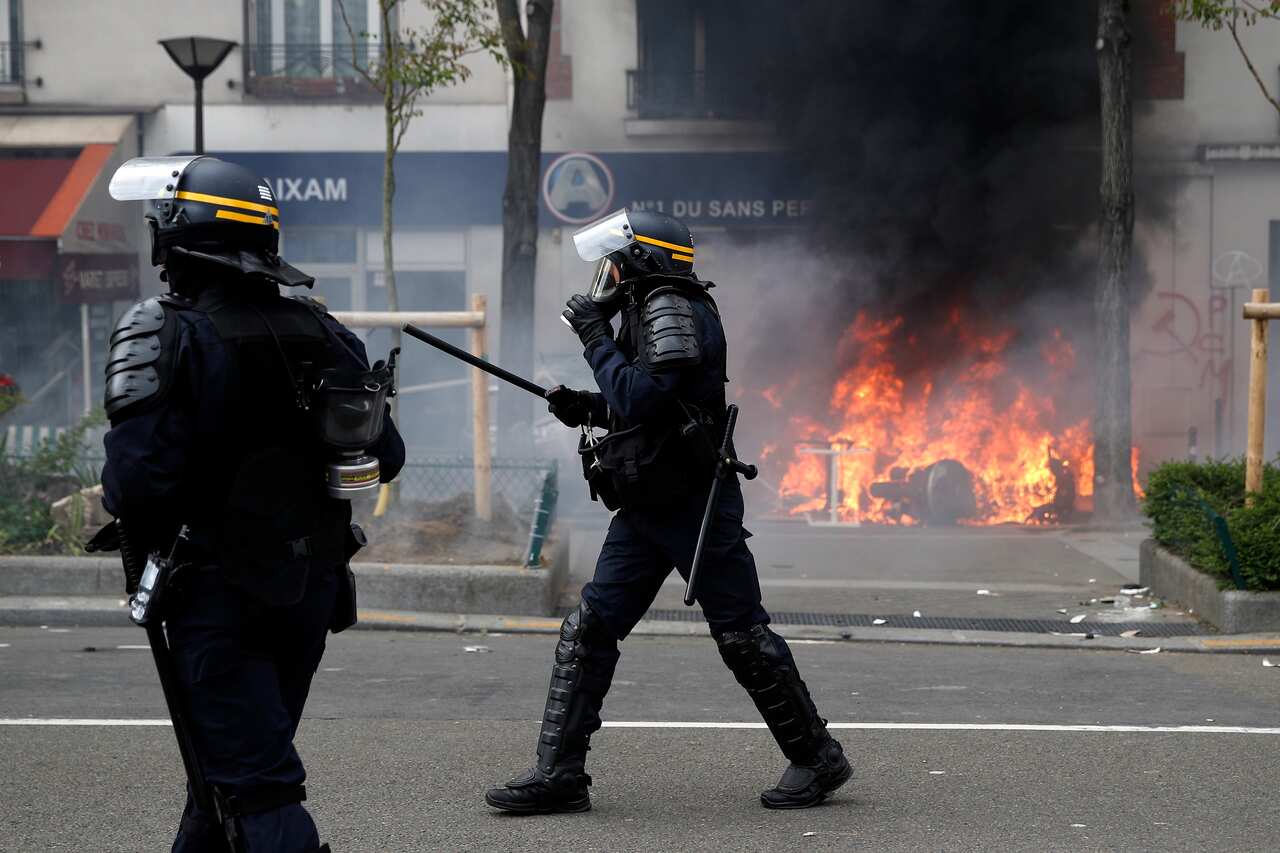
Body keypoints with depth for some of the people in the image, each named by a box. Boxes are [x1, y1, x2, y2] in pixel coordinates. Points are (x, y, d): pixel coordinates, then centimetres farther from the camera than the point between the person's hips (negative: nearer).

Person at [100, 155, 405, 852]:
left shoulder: (166, 336, -15)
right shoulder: (321, 332, 4)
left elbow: (139, 480, -23)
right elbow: (384, 456, 6)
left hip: (218, 591, -7)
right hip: (313, 586, 7)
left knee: (255, 786, -4)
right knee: (239, 751, 23)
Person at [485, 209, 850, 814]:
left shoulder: (673, 310, -13)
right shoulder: (646, 312, 17)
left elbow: (643, 398, -24)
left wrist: (595, 336, -14)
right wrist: (585, 408, 9)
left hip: (695, 505, -9)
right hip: (644, 509, 10)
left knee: (743, 636, -1)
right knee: (586, 632, 3)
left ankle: (817, 759, 13)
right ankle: (558, 773, 5)